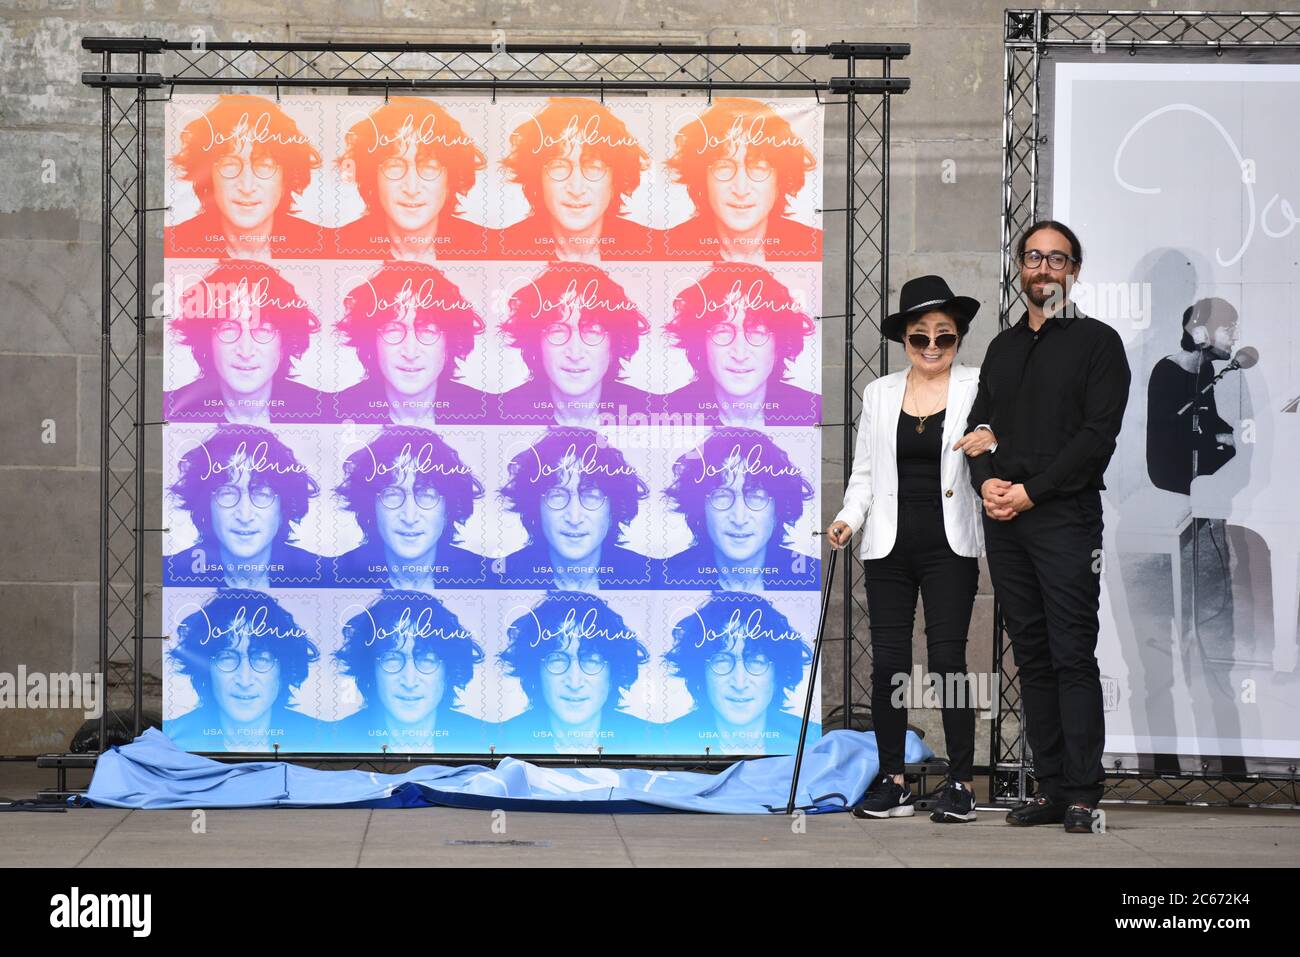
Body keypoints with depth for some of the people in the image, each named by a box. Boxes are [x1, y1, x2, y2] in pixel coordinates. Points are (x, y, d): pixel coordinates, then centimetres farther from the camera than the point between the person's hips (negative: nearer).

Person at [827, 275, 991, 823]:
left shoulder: (977, 388, 3)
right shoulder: (880, 393, 11)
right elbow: (864, 471, 13)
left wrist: (992, 440, -27)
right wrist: (849, 518, -3)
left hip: (950, 546, -3)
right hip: (890, 546, 3)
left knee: (947, 659, -7)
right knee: (888, 661, 1)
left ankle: (960, 784, -2)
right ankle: (892, 782, 9)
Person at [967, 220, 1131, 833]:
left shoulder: (1097, 342, 1)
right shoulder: (1003, 347, 20)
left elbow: (1099, 434, -8)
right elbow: (979, 423, 17)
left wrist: (1031, 491, -13)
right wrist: (986, 480, -4)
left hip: (1065, 514, -6)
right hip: (1004, 520, 6)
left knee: (1073, 656, -9)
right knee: (1032, 657, 6)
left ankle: (1083, 795, -9)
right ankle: (1050, 790, 9)